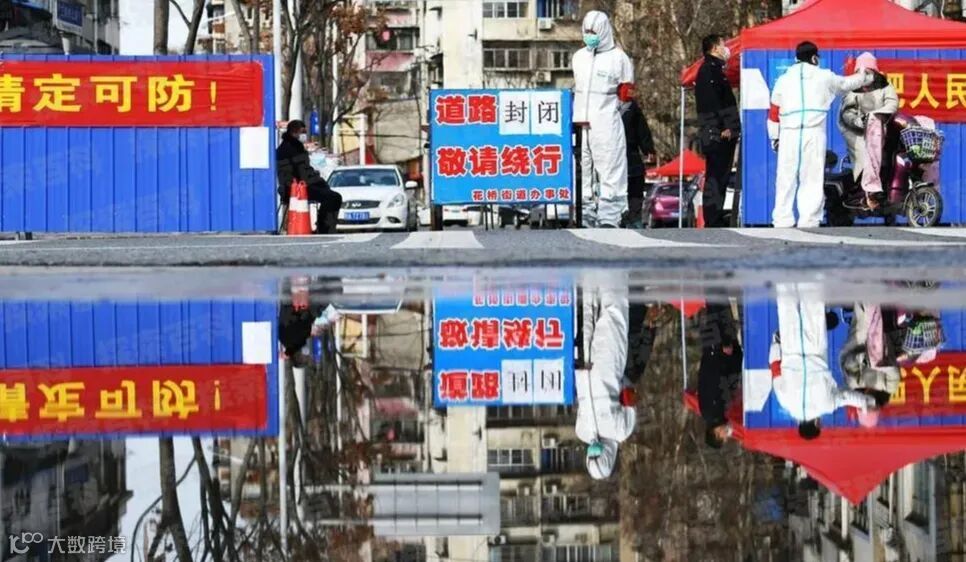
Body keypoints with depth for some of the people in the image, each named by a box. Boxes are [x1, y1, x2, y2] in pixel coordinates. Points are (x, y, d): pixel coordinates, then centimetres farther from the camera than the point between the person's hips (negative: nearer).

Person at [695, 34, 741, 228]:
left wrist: (731, 128, 19)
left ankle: (716, 219, 14)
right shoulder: (709, 69, -8)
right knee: (715, 177, -10)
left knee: (720, 177, 11)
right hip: (718, 135, -11)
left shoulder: (715, 69, 24)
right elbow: (713, 101, -18)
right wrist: (723, 127, -21)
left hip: (723, 134, 11)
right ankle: (713, 221, -11)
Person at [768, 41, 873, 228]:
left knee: (786, 178, 3)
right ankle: (809, 220, -6)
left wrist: (775, 136, 21)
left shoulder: (784, 79, 12)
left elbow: (774, 111, 13)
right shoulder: (824, 77, 9)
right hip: (814, 133, -1)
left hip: (789, 134, 1)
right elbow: (846, 84, 28)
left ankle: (782, 220, 1)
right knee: (813, 178, -1)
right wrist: (866, 77, 47)